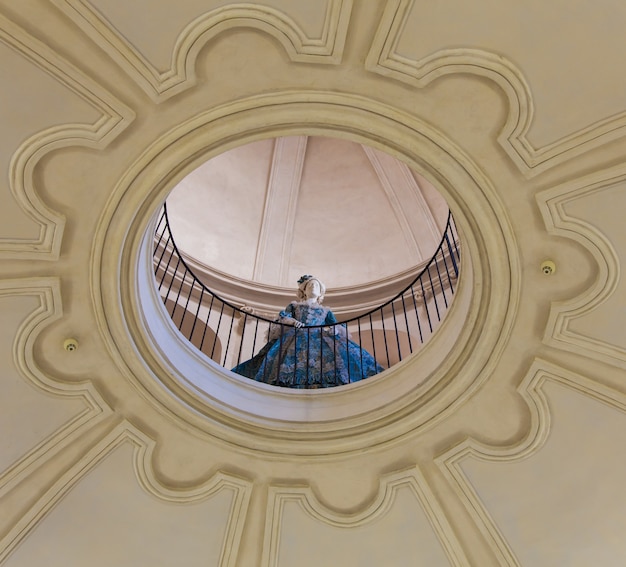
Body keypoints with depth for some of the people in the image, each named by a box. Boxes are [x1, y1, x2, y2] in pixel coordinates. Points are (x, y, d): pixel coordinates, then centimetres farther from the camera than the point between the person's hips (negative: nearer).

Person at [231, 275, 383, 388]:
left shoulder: (325, 311, 30)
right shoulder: (294, 305, 28)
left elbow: (336, 326, 15)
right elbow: (282, 318, 11)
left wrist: (332, 329, -11)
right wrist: (293, 321, -12)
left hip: (319, 339, 1)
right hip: (296, 337, 0)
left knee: (338, 354, -30)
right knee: (291, 359, -32)